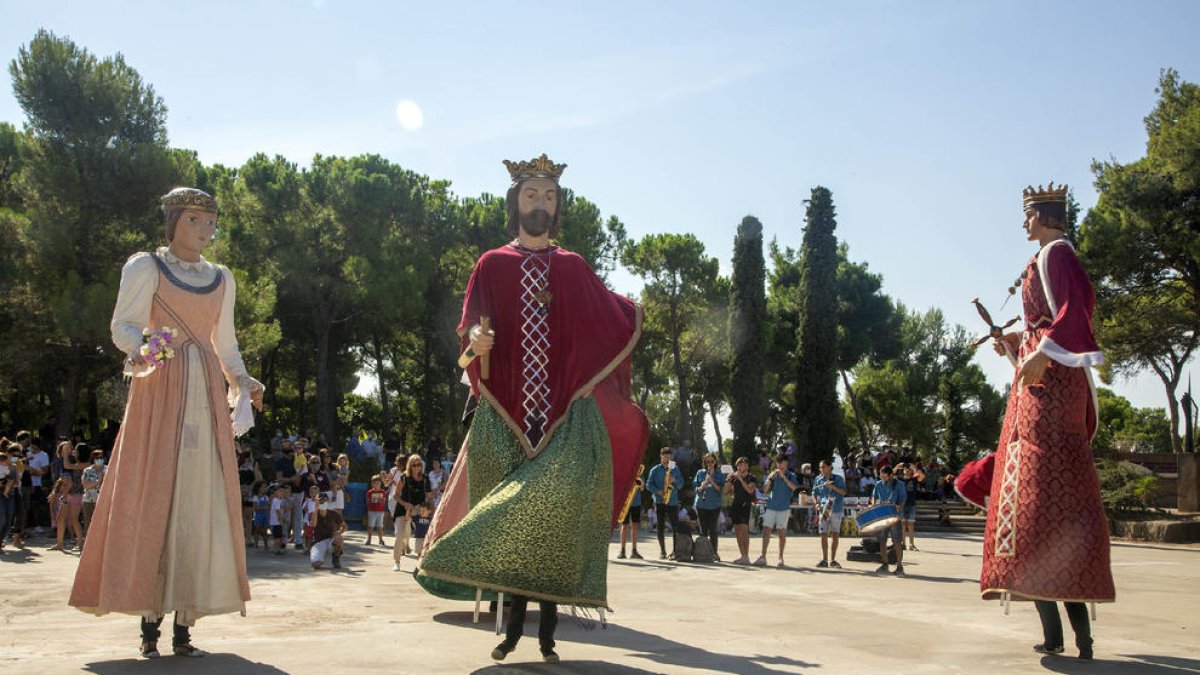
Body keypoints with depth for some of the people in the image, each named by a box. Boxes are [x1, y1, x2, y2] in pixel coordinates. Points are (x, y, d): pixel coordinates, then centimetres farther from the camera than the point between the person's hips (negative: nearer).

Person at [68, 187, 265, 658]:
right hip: (161, 390, -4)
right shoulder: (146, 267, 7)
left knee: (201, 500, -2)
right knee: (153, 494, -7)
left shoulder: (222, 279, 19)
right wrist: (142, 347, -24)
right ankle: (150, 622, -2)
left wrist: (242, 381, 7)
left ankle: (184, 625, 1)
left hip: (207, 394, 4)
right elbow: (123, 325, -2)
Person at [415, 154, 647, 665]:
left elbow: (611, 320, 19)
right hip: (505, 415, 0)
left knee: (557, 506, -14)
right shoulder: (491, 266, 12)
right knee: (514, 510, -4)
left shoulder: (573, 268, 16)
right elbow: (469, 324, 0)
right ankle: (515, 624, 7)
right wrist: (476, 338, -18)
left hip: (568, 413, 0)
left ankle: (546, 631, -6)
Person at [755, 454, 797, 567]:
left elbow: (793, 487, -16)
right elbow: (765, 490, 4)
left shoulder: (791, 475, 3)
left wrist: (783, 476, -21)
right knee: (766, 531, -3)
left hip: (784, 508, -2)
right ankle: (763, 557, -1)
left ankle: (781, 558, 10)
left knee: (782, 532, 3)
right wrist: (770, 478, -10)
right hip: (771, 506, 2)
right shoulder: (772, 474, 10)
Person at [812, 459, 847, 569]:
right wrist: (815, 503, -7)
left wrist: (833, 486, -18)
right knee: (824, 534, -3)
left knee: (835, 535, 3)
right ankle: (824, 559, 3)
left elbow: (844, 492, -5)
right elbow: (814, 493, 11)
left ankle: (832, 560, 10)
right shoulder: (818, 479, 9)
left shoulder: (838, 478, 3)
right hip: (823, 509, 1)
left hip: (836, 509, -1)